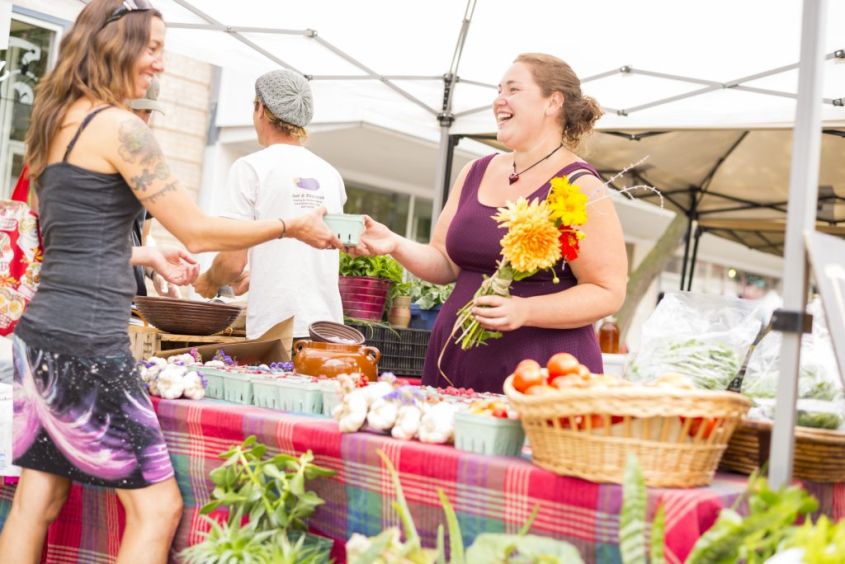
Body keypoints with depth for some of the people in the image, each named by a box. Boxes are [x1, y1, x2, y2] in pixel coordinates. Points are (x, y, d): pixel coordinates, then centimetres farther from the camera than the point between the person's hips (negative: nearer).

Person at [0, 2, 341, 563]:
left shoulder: (57, 123, 15)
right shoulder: (119, 126, -11)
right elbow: (196, 230, -9)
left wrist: (146, 256, 30)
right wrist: (291, 226, 1)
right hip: (88, 342, -9)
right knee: (157, 506, -1)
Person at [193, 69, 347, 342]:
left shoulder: (251, 167, -3)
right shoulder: (331, 174, 12)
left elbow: (233, 262, -6)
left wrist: (208, 281, 16)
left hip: (278, 329, -5)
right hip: (329, 327, 5)